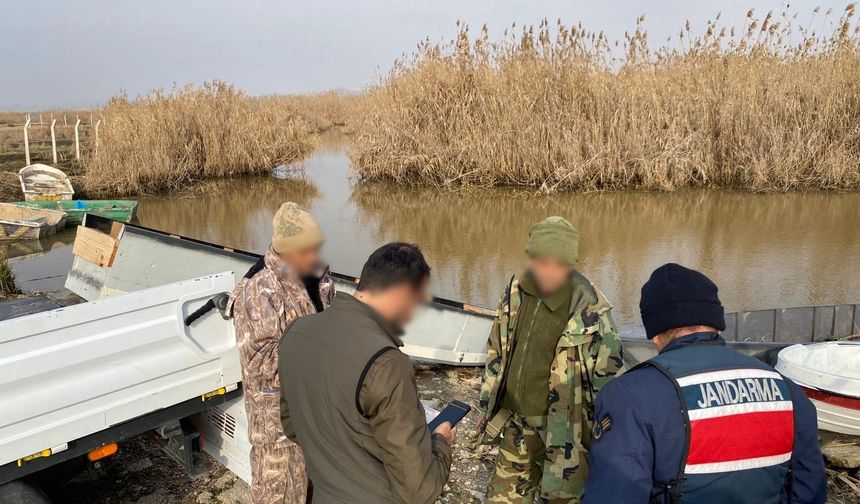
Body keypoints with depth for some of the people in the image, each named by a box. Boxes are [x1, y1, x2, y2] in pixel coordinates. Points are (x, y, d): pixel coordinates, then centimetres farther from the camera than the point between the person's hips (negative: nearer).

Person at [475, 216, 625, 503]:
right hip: (517, 424, 5)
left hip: (562, 431, -5)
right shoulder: (516, 293, -4)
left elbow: (609, 379, -12)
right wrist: (488, 407, 13)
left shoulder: (590, 311, -19)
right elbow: (497, 353, 8)